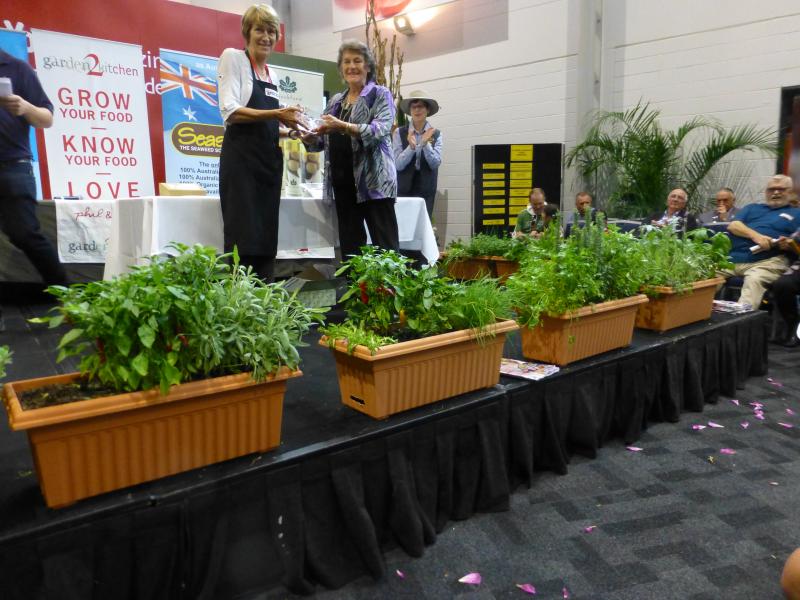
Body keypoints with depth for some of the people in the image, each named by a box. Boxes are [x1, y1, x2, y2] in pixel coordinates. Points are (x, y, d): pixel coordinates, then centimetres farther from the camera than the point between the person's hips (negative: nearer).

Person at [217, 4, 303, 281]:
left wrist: (288, 128, 5)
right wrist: (276, 114, -20)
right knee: (244, 238, -10)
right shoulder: (233, 57, 0)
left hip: (269, 159, 7)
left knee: (266, 239, 5)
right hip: (241, 158, -7)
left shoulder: (272, 74, 20)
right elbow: (230, 111, -13)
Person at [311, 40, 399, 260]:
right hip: (342, 182, 6)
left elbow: (380, 130, -14)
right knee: (349, 247, 8)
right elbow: (321, 139, 18)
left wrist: (343, 126, -26)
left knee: (386, 246, -7)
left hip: (373, 181, -5)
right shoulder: (335, 101, 19)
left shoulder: (380, 95, 4)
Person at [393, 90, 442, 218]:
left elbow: (435, 164, -5)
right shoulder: (399, 133, 1)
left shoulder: (436, 134, 2)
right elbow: (398, 164, -5)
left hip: (426, 189, 1)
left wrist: (425, 143, -18)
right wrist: (411, 146, -20)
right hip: (403, 189, -1)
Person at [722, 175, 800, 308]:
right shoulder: (752, 208, 30)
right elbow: (732, 225, 10)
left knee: (754, 280, -36)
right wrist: (755, 235, -9)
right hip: (732, 258, 3)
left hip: (767, 261, -3)